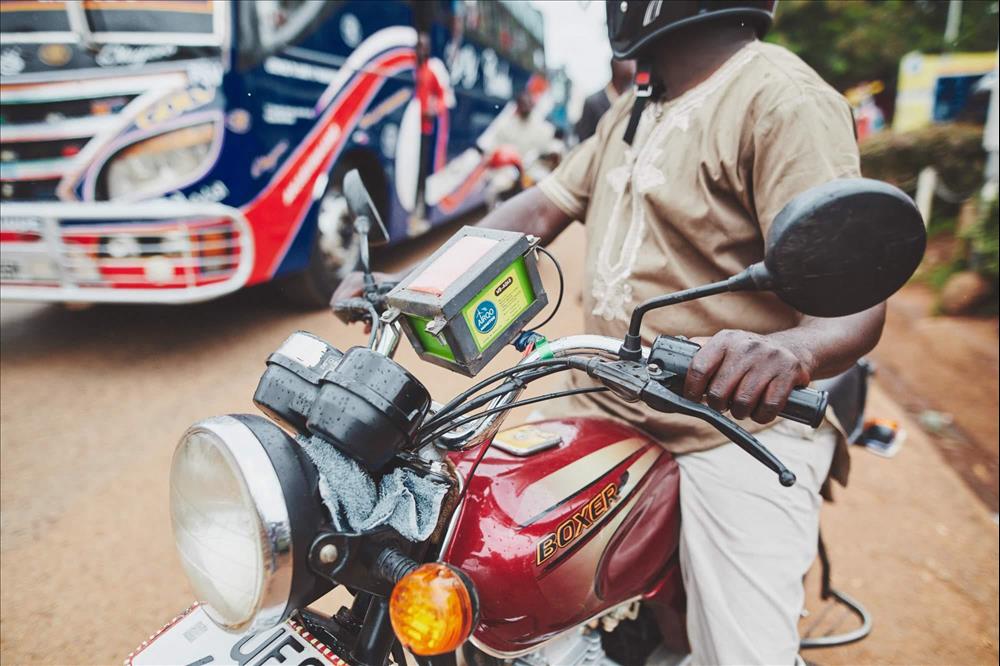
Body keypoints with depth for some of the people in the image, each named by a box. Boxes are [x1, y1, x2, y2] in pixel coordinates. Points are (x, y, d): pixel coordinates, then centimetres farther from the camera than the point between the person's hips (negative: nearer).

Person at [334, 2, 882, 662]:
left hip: (735, 424, -7)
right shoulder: (633, 109, 15)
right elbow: (541, 209, 13)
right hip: (604, 408, 8)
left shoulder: (784, 100, -13)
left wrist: (788, 350, -44)